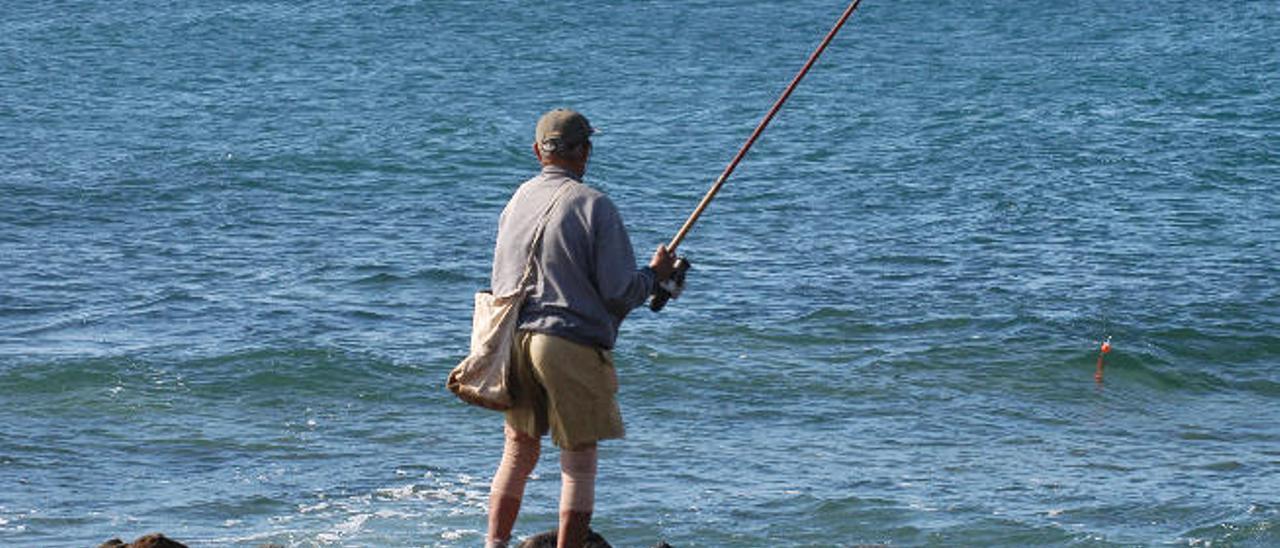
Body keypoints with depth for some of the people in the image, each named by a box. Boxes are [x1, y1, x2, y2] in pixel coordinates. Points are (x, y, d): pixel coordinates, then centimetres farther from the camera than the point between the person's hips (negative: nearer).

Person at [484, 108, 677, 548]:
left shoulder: (517, 200, 10)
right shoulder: (593, 205, -9)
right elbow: (619, 293, -10)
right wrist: (655, 274, 8)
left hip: (514, 337, 6)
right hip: (572, 343, -6)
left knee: (518, 450, 17)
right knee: (579, 460, 2)